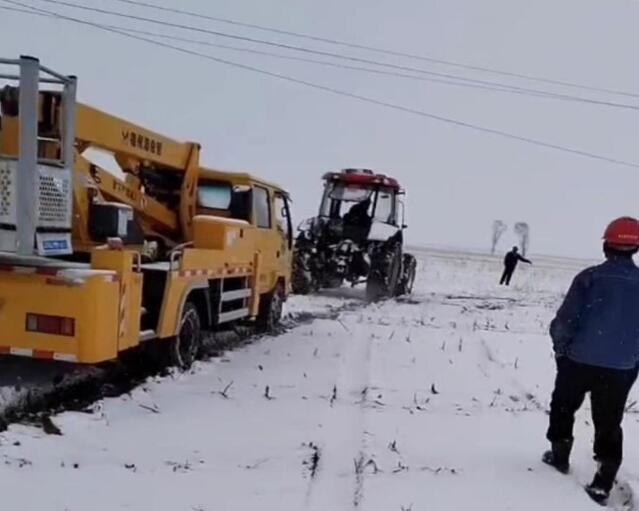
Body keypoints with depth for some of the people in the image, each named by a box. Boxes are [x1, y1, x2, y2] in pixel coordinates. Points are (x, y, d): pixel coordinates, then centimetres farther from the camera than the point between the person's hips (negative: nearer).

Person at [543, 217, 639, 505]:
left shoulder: (590, 277, -14)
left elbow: (565, 320, -13)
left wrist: (560, 347, 6)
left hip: (579, 361, -2)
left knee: (563, 407, 22)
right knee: (609, 423, 12)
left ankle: (560, 458, 34)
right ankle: (603, 485, 11)